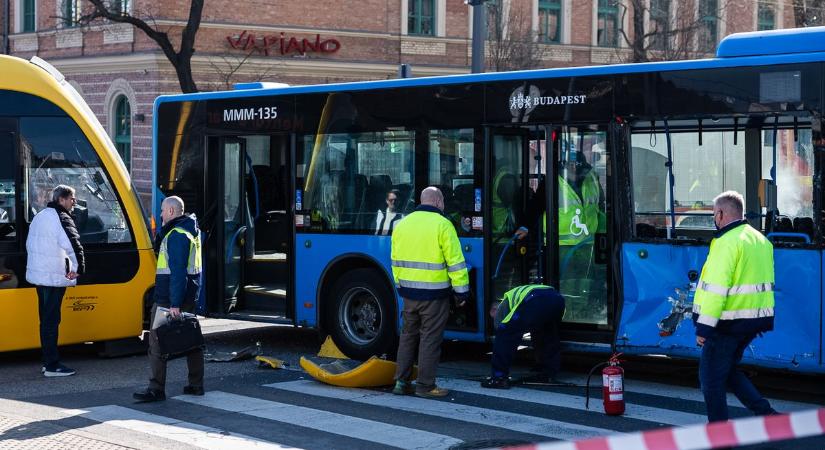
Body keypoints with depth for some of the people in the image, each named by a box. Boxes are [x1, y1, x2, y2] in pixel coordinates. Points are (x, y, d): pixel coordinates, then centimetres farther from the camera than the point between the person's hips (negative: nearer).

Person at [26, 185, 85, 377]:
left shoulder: (40, 216, 16)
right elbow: (73, 244, -26)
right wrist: (78, 268, -16)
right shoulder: (61, 218, -15)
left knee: (46, 319, 15)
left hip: (38, 275, 9)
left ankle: (47, 361, 21)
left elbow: (30, 244, 22)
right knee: (51, 320, -6)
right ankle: (52, 366, -4)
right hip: (54, 277, -9)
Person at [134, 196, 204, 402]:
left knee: (157, 342, -6)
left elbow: (178, 271, -23)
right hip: (189, 296, 10)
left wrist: (175, 304, -26)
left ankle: (156, 389, -6)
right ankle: (196, 385, 20)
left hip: (169, 298, -10)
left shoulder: (177, 235, -16)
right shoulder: (191, 230, 15)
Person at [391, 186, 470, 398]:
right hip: (434, 293, -6)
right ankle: (425, 385, 5)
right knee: (430, 338, 2)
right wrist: (461, 291, -5)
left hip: (408, 291, 6)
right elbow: (455, 261, -11)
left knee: (408, 335, 16)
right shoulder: (442, 225, -10)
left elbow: (396, 260, 14)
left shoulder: (402, 224, 8)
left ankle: (401, 382, 17)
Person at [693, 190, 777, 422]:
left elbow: (716, 289, -21)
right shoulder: (761, 240, 13)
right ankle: (766, 413, 14)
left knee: (712, 377, 2)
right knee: (728, 371, 21)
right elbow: (763, 282, 18)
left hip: (729, 322, -9)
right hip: (756, 320, 9)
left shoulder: (727, 242, -16)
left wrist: (704, 326, -19)